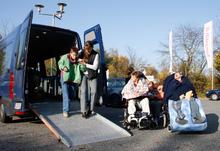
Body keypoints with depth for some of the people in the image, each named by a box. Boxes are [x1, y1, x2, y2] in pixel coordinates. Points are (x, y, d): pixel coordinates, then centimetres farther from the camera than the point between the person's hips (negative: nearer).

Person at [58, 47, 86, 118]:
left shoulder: (78, 60, -5)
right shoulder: (65, 57, -8)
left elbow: (83, 69, -4)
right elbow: (60, 63, 8)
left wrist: (82, 64, -25)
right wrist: (63, 67, -12)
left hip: (73, 80, 3)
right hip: (65, 79, -3)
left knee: (70, 95, 13)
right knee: (66, 95, -11)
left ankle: (66, 108, 32)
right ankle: (65, 111, -6)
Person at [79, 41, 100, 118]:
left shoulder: (96, 55, -11)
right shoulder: (81, 53, -4)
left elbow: (95, 67, -14)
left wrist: (85, 64, -17)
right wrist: (80, 60, -10)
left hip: (93, 75, 0)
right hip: (84, 75, 1)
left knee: (93, 91, -3)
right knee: (83, 91, -10)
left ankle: (91, 109, 14)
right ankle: (84, 111, -7)